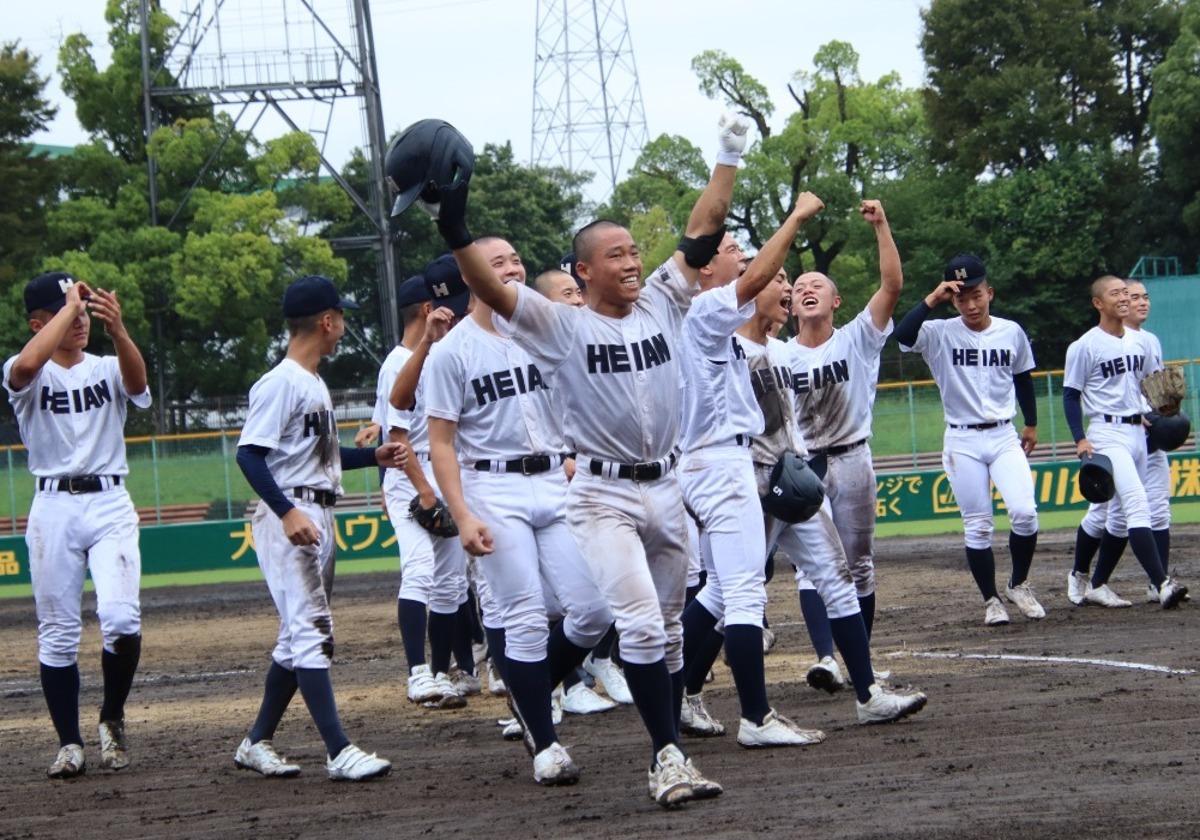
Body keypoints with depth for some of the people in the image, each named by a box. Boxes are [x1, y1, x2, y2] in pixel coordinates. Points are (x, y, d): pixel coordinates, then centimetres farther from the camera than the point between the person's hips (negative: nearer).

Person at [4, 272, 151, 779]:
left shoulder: (108, 369, 8)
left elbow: (137, 379, -16)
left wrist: (117, 329, -35)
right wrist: (70, 304, -18)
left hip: (110, 506, 1)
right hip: (53, 508, 0)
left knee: (121, 619, -15)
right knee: (58, 634, 3)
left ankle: (112, 719, 8)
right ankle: (69, 743, 13)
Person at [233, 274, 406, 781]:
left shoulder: (316, 385, 17)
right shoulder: (280, 383, -13)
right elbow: (250, 454, -20)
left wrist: (374, 457, 19)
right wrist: (287, 512, -28)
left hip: (319, 519, 10)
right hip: (289, 518, -10)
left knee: (300, 635, 12)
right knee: (311, 630, -12)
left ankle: (257, 743, 20)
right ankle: (339, 753, -16)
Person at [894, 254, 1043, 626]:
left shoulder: (1012, 332, 3)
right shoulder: (940, 334, -6)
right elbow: (903, 334, -26)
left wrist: (1031, 424, 22)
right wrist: (932, 300, -25)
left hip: (1004, 437, 2)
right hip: (962, 442, -2)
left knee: (1025, 512, -14)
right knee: (977, 526, 0)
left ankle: (1019, 585, 9)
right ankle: (991, 601, 14)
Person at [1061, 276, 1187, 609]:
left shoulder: (1140, 341, 11)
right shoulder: (1085, 346, -7)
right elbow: (1071, 395, -5)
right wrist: (1080, 440, -14)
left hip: (1137, 432, 7)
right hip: (1107, 434, -7)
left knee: (1123, 515, 9)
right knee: (1137, 505, -20)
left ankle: (1096, 585, 19)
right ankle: (1162, 584, -29)